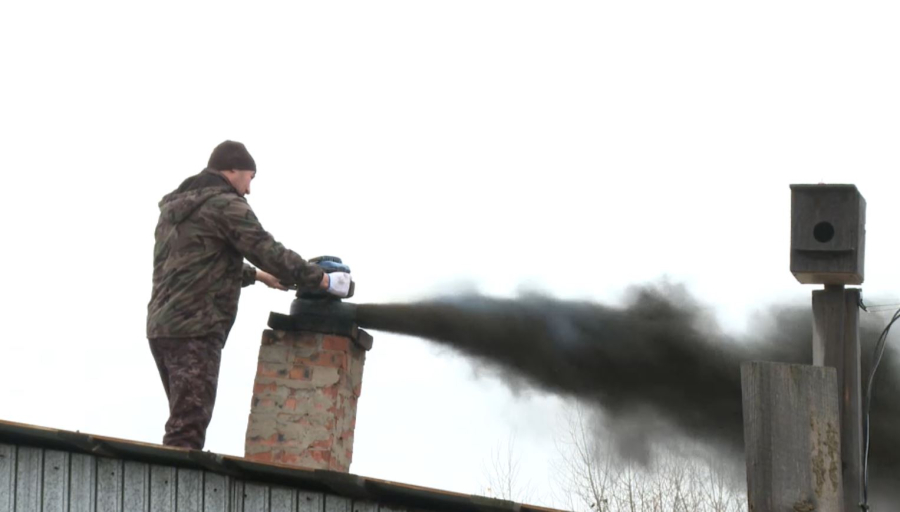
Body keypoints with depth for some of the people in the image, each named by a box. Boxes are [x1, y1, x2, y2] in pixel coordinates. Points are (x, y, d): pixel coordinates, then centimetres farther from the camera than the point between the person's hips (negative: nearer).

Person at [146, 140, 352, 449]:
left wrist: (257, 275, 37)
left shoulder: (175, 206, 22)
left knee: (183, 423, 12)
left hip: (161, 326, 9)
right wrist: (323, 281, -2)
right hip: (195, 330, -9)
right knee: (188, 428, -14)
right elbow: (270, 253, -10)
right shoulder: (225, 205, -6)